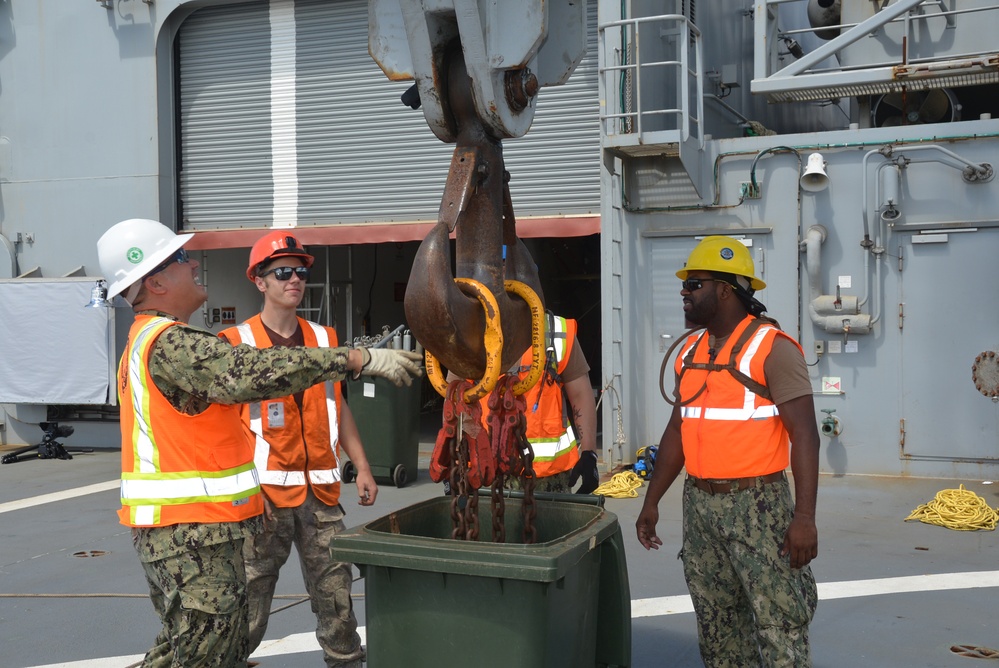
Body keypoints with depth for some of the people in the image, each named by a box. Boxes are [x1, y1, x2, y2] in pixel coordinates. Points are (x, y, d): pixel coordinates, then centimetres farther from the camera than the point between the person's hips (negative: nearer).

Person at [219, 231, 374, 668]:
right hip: (266, 493, -4)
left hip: (321, 491, 4)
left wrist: (361, 467, 12)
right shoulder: (237, 344, -3)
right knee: (248, 611, 1)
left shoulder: (324, 338, 12)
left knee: (337, 599, 8)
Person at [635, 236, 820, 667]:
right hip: (699, 503, 7)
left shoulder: (771, 349, -10)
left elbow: (804, 433, -14)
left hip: (757, 504, -7)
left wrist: (804, 516, -21)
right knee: (717, 629, 15)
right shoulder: (690, 353, 11)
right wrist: (651, 501, 15)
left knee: (778, 629, -5)